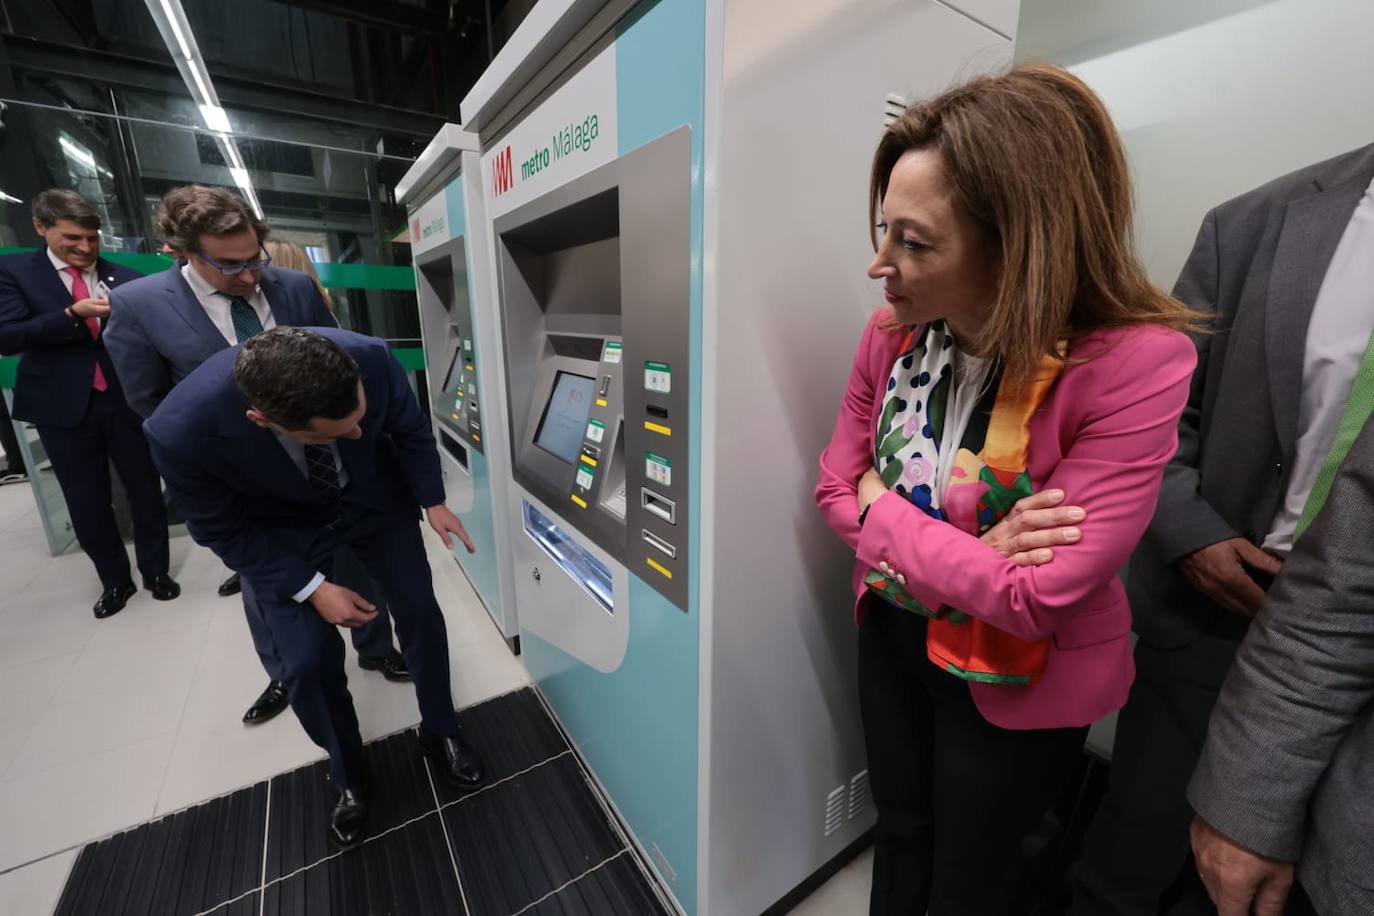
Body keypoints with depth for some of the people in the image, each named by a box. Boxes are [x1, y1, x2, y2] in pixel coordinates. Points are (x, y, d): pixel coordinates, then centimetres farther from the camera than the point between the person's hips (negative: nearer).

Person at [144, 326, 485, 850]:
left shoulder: (370, 358, -34)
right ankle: (348, 777, 27)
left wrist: (432, 501, -12)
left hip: (376, 496, 2)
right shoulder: (183, 431, -36)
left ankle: (440, 731, 29)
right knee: (309, 662, -5)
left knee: (420, 610, 2)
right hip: (280, 528, -1)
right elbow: (222, 530, -16)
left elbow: (410, 429, -10)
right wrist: (312, 588, -20)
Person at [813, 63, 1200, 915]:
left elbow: (1032, 599, -29)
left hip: (1017, 679, -4)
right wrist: (967, 553, -21)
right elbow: (835, 488, -6)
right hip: (891, 633, 5)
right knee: (899, 829, 30)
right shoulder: (892, 334, -12)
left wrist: (882, 508, -20)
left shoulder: (1133, 364, -28)